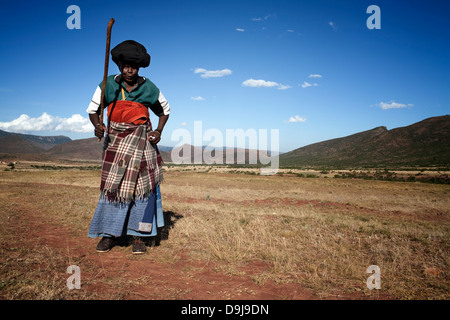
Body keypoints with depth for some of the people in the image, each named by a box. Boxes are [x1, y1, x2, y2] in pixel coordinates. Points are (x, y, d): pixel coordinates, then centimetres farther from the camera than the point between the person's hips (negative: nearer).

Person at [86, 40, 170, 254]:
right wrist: (97, 126, -16)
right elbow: (92, 110, 6)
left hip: (141, 140, 0)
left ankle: (138, 235, 6)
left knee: (140, 184, -4)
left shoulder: (149, 89, -2)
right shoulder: (107, 86, -1)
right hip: (115, 139, 1)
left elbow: (165, 111, 13)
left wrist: (159, 131, -3)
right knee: (113, 184, 0)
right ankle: (110, 233, 13)